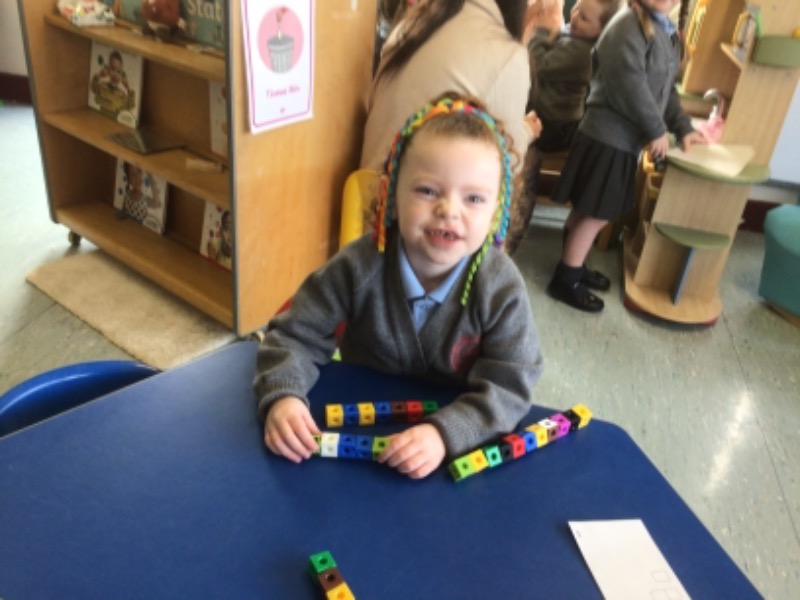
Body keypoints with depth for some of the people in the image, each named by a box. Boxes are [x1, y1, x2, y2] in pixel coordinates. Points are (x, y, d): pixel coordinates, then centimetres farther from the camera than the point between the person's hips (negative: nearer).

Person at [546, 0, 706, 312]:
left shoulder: (668, 32, 16)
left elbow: (666, 88, 20)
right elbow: (630, 84, -23)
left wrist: (683, 127, 10)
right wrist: (657, 130, -17)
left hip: (624, 138, 9)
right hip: (608, 136, -9)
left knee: (587, 209, 17)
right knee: (597, 213, -4)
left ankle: (573, 266, 29)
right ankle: (565, 281, 6)